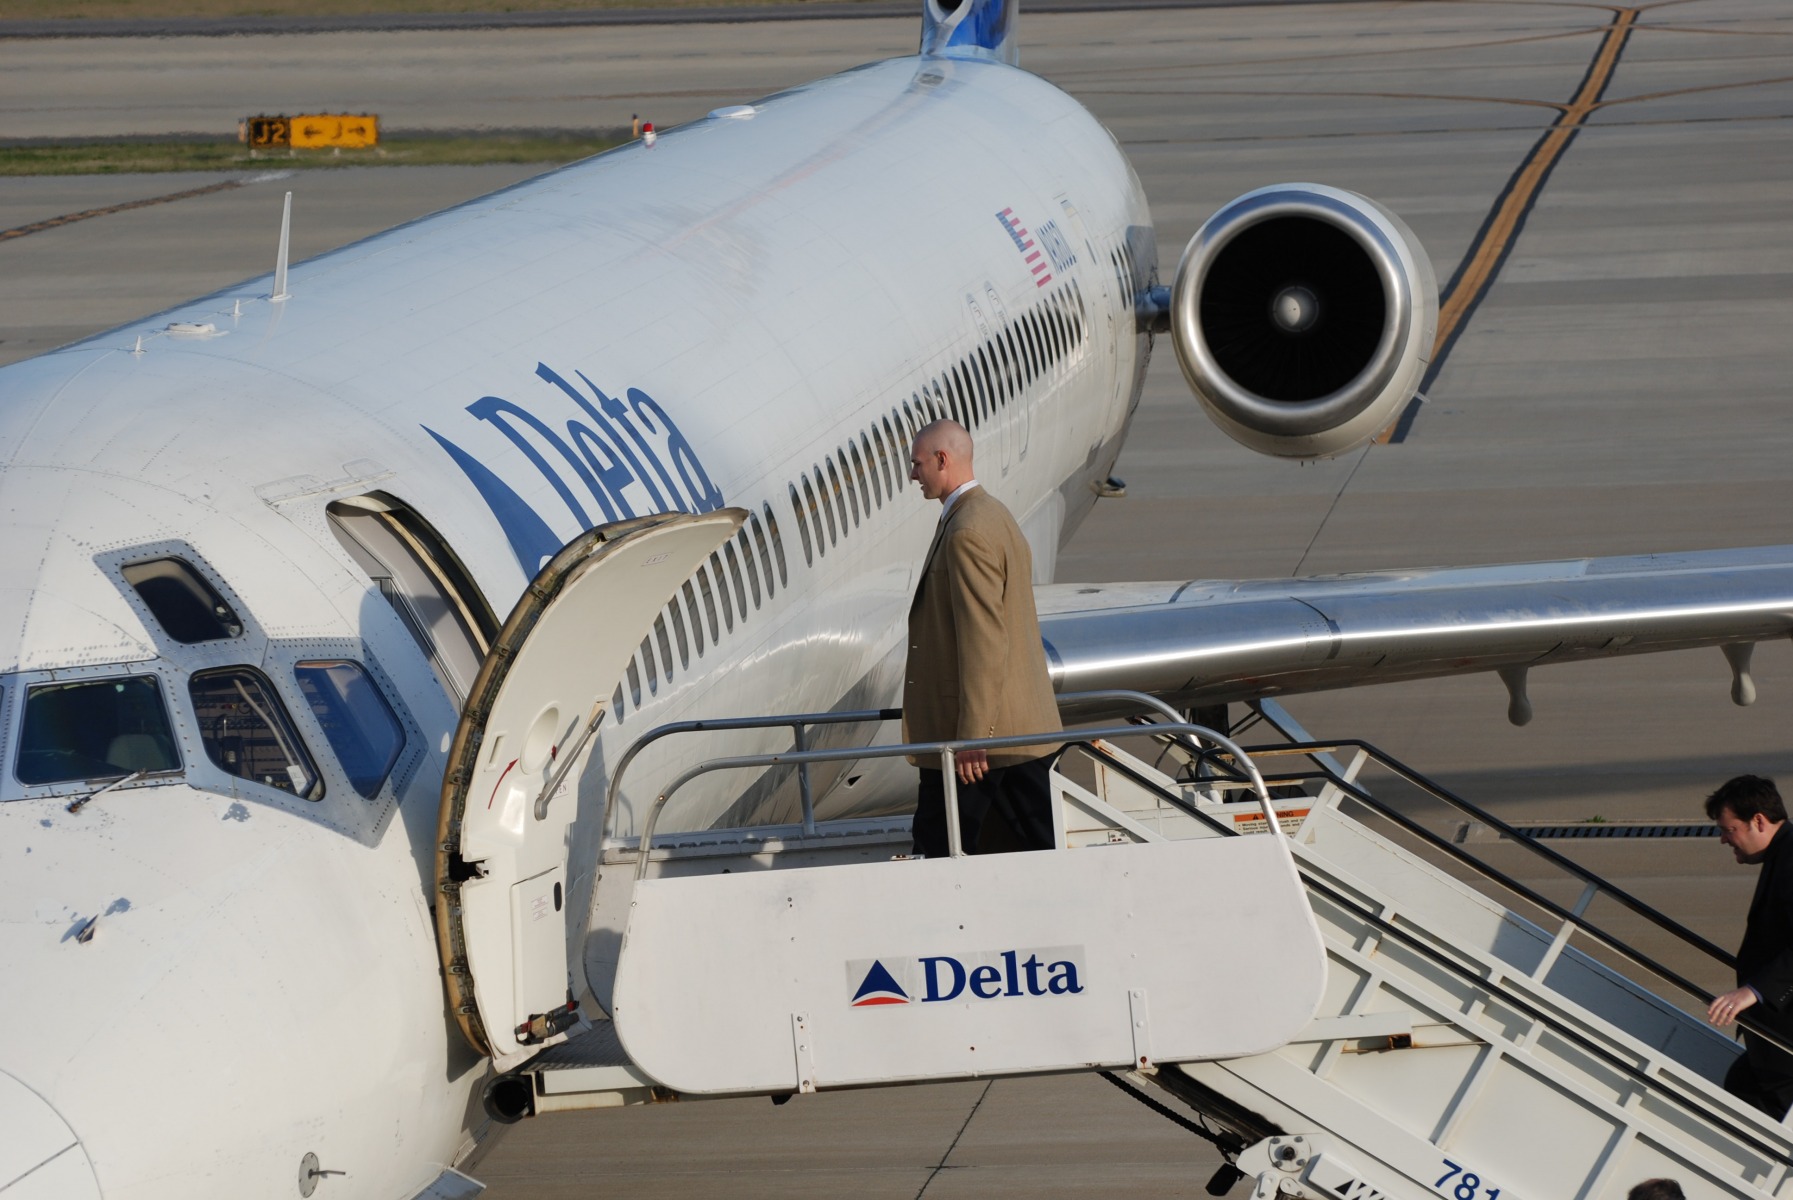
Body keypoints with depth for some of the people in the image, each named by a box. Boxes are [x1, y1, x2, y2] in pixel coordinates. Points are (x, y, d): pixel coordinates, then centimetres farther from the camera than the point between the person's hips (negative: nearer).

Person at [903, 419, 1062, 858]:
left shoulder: (967, 533, -17)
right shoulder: (994, 515, 15)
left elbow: (983, 641, -22)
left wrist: (971, 737, -21)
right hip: (1026, 725, 10)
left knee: (941, 848, -2)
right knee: (1040, 847, 7)